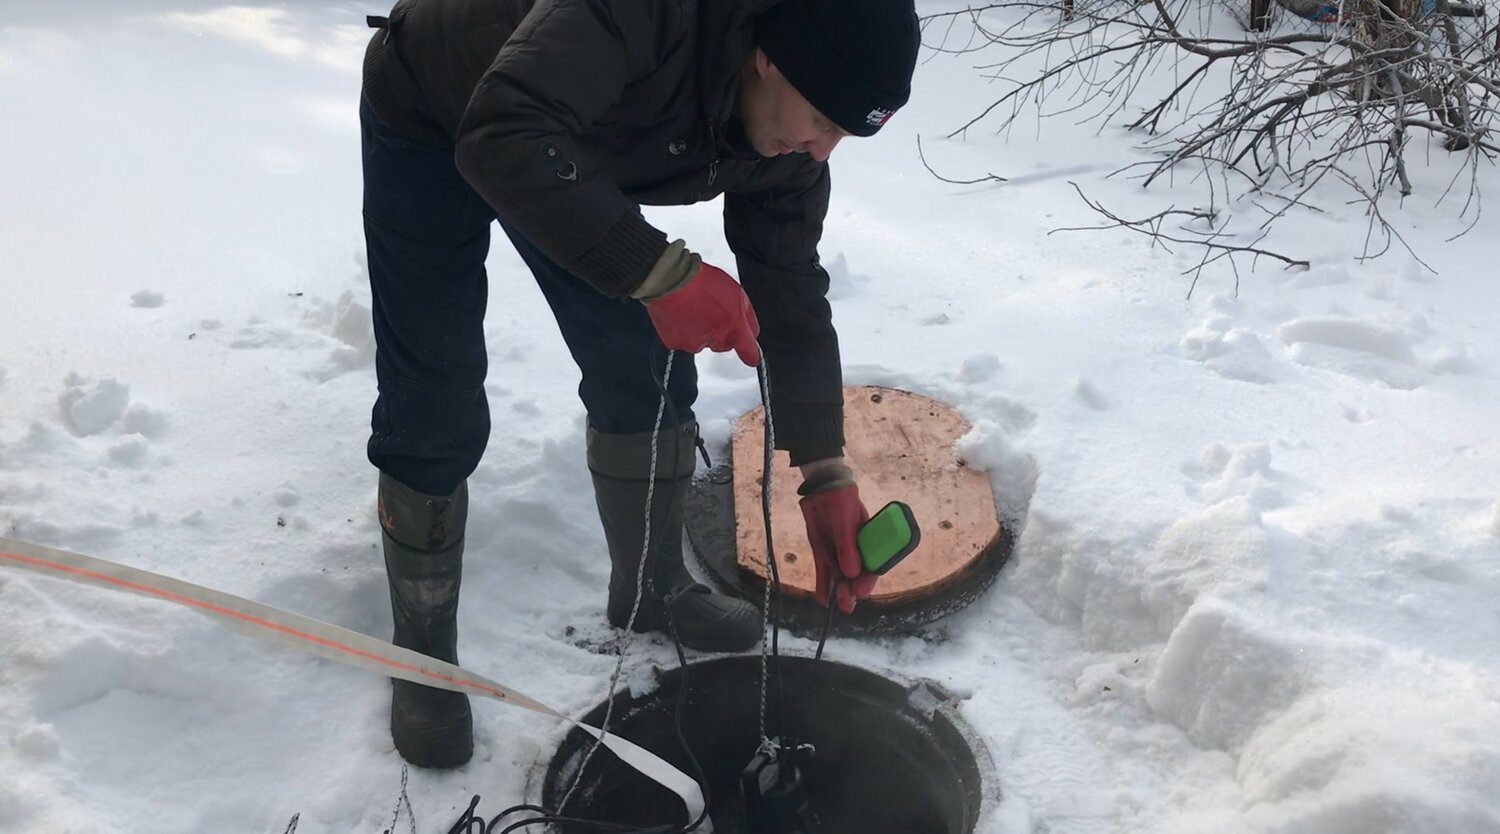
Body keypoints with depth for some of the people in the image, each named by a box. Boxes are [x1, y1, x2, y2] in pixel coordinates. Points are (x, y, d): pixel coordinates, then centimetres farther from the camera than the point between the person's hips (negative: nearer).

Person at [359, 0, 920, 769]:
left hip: (574, 151, 6)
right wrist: (659, 272, -53)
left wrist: (825, 477, -12)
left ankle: (653, 590, 26)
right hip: (428, 123, -6)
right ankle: (424, 652, 13)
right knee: (435, 415, -7)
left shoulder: (786, 135, -18)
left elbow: (791, 290, -10)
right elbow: (503, 138, -50)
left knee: (648, 373, 3)